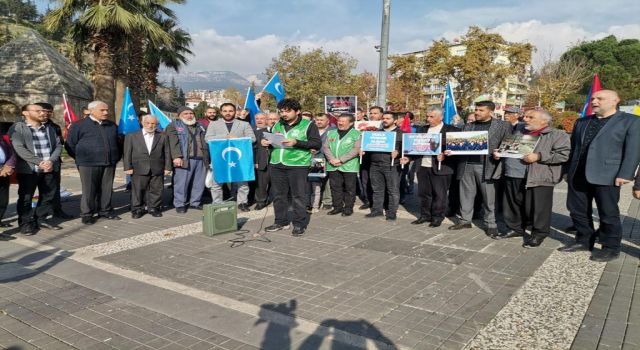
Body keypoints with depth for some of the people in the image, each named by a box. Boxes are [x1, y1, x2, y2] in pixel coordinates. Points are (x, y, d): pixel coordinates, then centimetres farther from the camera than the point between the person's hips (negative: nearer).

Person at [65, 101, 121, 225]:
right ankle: (87, 214, 9)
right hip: (89, 165, -4)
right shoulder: (79, 126, -1)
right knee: (89, 191, -1)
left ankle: (105, 211, 20)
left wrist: (116, 157, 17)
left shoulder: (112, 126, 14)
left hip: (109, 164, 5)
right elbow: (70, 145, 3)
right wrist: (81, 158, 4)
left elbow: (117, 143, 24)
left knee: (107, 189, 8)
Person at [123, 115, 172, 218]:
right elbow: (127, 153, 4)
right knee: (138, 190, 3)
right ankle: (137, 209, 15)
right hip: (139, 170, -1)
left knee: (156, 190, 5)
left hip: (157, 170, 1)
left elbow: (167, 153, 8)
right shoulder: (131, 136, 7)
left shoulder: (163, 136, 9)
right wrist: (127, 167, -3)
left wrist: (167, 167, 2)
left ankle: (154, 208, 18)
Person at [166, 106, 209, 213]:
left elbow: (204, 143, 23)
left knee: (199, 183, 7)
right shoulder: (174, 126, 5)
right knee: (182, 183, -4)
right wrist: (176, 156, -19)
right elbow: (173, 142, -8)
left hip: (200, 159, 5)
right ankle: (180, 204, 6)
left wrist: (207, 159, 16)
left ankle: (195, 202, 19)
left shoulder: (199, 127, 23)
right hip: (184, 159, -5)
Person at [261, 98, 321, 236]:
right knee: (278, 195, 9)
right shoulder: (277, 125, 16)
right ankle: (281, 221, 22)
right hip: (277, 164, 6)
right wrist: (266, 142, 3)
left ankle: (299, 224, 8)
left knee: (298, 196, -2)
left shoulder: (308, 125, -1)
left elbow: (317, 143, -10)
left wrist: (296, 142, -19)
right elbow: (271, 141, 27)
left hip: (297, 165, -5)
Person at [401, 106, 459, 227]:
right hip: (423, 166, 5)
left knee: (439, 194, 2)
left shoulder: (451, 130, -3)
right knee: (424, 193, 11)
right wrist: (409, 158, 4)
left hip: (440, 167, -5)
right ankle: (425, 215, 23)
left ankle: (437, 217, 14)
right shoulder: (423, 129, 14)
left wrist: (445, 156, -22)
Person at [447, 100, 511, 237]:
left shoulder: (503, 126, 3)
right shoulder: (468, 126, 15)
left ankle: (490, 224, 13)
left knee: (488, 197, 2)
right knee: (466, 195, 9)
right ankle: (465, 220, 21)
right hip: (467, 165, 4)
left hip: (487, 166, -4)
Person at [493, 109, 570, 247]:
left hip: (538, 178, -6)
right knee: (513, 205, 13)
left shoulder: (557, 135, -2)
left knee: (537, 208, 0)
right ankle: (515, 228, 29)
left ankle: (539, 234, 15)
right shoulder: (519, 130, 17)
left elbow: (563, 155, -12)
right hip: (513, 176, 6)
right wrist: (500, 152, 8)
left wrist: (539, 156, -18)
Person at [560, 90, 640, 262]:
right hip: (578, 175, 5)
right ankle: (584, 240, 25)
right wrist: (568, 170, 14)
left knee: (608, 214, 4)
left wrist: (625, 175, -14)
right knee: (577, 210, 10)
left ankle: (611, 248, 17)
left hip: (606, 176, -5)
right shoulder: (581, 122, 16)